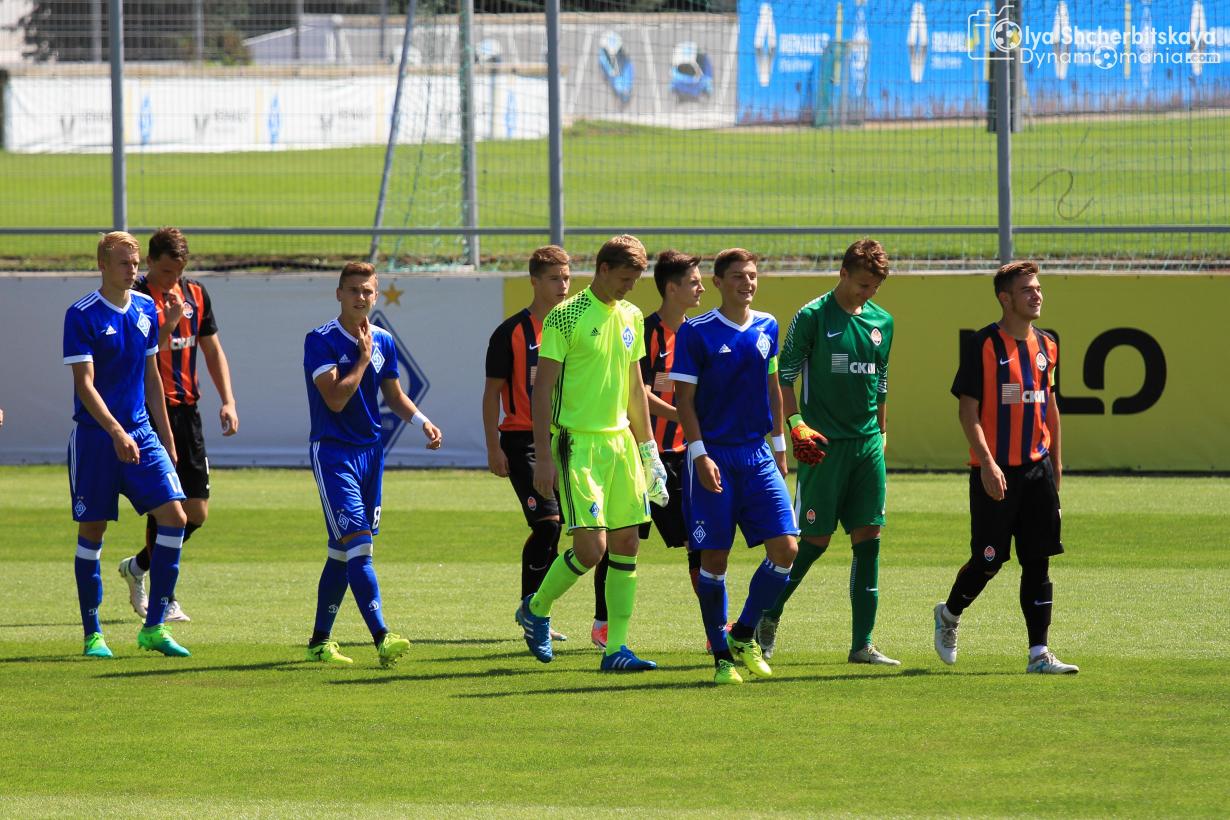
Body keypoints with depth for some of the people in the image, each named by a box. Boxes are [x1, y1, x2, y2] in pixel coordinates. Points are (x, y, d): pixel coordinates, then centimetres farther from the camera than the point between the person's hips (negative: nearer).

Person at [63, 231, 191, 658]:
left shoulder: (146, 309, 8)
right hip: (94, 435, -5)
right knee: (92, 531, 1)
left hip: (141, 433, 5)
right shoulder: (82, 315, -10)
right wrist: (117, 433, -26)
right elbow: (85, 384, -16)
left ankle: (154, 627, -1)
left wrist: (166, 437, 18)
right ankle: (92, 634, 12)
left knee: (174, 517, -7)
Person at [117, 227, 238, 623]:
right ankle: (163, 598, -1)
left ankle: (138, 567, 28)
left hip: (186, 410, 6)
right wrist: (167, 326, -26)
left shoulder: (195, 294, 10)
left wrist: (228, 401, 9)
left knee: (196, 511, 7)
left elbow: (212, 350, 18)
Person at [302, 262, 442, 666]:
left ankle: (320, 641, 20)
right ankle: (381, 637, -24)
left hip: (371, 451, 7)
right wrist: (364, 358, -13)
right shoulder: (321, 341, -11)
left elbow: (394, 395, 19)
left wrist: (421, 421, 1)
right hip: (332, 451, -7)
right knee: (358, 543, -16)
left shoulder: (384, 342, 9)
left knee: (343, 552, 11)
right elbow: (336, 398, -19)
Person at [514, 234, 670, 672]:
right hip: (578, 443, -7)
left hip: (621, 441, 7)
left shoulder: (631, 317, 12)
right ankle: (536, 609, 13)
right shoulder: (566, 316, -9)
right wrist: (543, 455, -14)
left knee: (627, 543, 2)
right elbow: (543, 388, -9)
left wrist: (647, 447, 20)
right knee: (592, 546, -12)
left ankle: (616, 648, 6)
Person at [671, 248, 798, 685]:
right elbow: (684, 400, -7)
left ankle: (743, 635, 13)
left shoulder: (767, 328, 9)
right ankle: (723, 657, 9)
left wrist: (780, 445, 18)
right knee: (714, 558, -1)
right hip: (714, 458, -5)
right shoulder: (696, 333, -6)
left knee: (786, 548, -5)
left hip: (758, 456, 5)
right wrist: (700, 454, -15)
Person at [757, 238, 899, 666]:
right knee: (814, 540, -4)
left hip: (867, 445, 5)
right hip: (825, 446, -5)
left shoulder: (882, 322, 11)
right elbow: (784, 375, -5)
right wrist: (796, 423, -17)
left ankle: (862, 644, 2)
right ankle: (768, 615, 17)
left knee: (868, 540, 0)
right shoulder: (812, 316, -6)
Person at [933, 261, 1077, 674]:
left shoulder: (1045, 346, 11)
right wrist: (987, 463, -19)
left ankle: (1039, 653, 1)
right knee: (988, 561, -1)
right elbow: (967, 408, -11)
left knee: (1038, 562, 1)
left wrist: (1055, 461, 18)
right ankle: (949, 615, 28)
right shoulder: (982, 345, -8)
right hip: (995, 472, -5)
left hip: (1037, 469, 5)